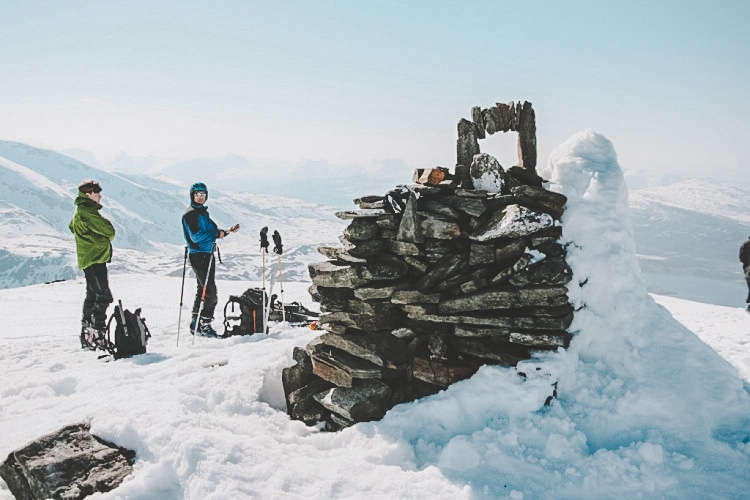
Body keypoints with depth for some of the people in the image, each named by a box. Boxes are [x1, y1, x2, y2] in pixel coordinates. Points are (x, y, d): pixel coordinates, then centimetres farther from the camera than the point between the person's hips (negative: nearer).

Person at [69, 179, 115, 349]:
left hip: (89, 259, 11)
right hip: (95, 258, -11)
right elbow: (109, 230, -19)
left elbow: (72, 227, 32)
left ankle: (87, 335, 23)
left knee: (92, 296, 16)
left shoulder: (80, 210, 16)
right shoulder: (87, 211, -16)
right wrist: (109, 236, 6)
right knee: (104, 297, -13)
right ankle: (96, 335, -15)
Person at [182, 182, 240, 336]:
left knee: (203, 290, 15)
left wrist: (227, 231, 6)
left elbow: (210, 230, 18)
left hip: (207, 255, 10)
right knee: (210, 293, -11)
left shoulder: (203, 212, 17)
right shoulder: (190, 214, -11)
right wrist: (217, 234, -15)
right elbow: (196, 236, -19)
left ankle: (196, 324, 25)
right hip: (199, 255, -10)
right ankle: (205, 325, -3)